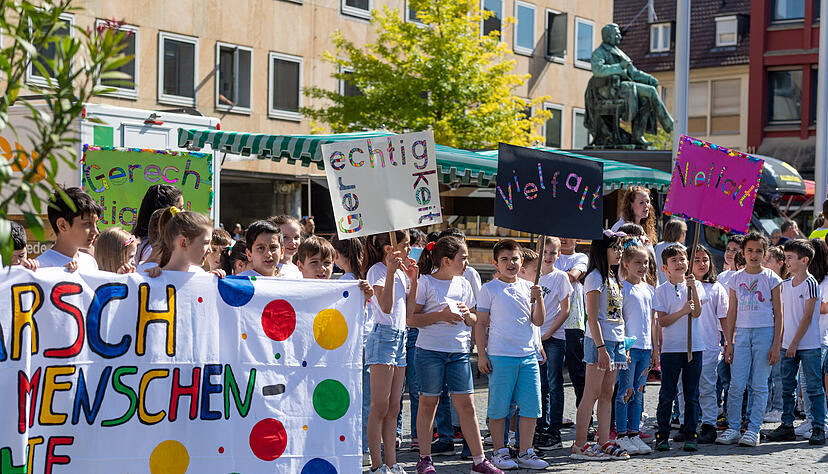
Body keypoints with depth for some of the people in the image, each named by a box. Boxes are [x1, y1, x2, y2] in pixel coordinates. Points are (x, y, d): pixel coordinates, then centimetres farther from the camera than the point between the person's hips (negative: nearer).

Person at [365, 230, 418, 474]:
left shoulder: (401, 271, 15)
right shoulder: (377, 270, -9)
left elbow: (409, 307, 17)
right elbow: (386, 306, -22)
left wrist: (413, 278, 12)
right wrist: (391, 272, -24)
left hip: (400, 337, 9)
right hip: (383, 337, -9)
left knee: (393, 408, 8)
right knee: (380, 407, -7)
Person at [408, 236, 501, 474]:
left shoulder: (464, 284, 13)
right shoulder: (425, 283, -4)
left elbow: (474, 321, 20)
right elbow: (411, 319, -8)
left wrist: (467, 315, -3)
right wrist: (441, 315, -17)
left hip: (459, 352, 4)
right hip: (430, 351, -4)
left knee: (466, 404, 2)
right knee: (428, 403, 3)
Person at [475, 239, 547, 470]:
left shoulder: (528, 287, 12)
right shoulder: (489, 289, 0)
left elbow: (538, 321, 10)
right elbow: (481, 324, 1)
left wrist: (538, 299, -6)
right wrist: (481, 354, -5)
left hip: (528, 356, 4)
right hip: (500, 356, -4)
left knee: (531, 407, 3)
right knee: (499, 408, 1)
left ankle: (525, 453, 12)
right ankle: (499, 452, 11)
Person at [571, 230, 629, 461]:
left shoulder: (613, 278, 17)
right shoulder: (595, 277, -9)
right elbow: (592, 317, -15)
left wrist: (623, 347, 16)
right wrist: (601, 347, -20)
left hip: (616, 340, 8)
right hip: (600, 340, -8)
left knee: (607, 393, 8)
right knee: (592, 394, -6)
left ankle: (604, 443, 11)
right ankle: (579, 445, -3)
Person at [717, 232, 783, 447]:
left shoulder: (771, 278, 1)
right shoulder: (736, 279, 9)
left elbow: (778, 313, 1)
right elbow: (732, 312, 12)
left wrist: (776, 344, -6)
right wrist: (728, 342, 7)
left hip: (765, 332, -2)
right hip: (742, 332, 2)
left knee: (759, 385, 0)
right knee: (736, 385, -2)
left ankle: (753, 430, 6)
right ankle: (733, 428, 5)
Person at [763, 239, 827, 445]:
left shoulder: (810, 284, -9)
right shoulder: (786, 285, 12)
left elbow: (807, 317, -13)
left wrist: (794, 343, -14)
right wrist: (780, 341, 11)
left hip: (808, 345, -7)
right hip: (788, 345, 7)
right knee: (787, 387, 9)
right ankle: (787, 426, 15)